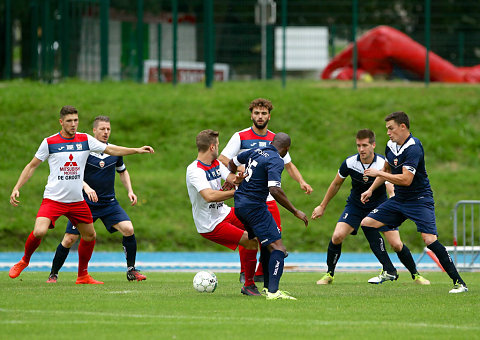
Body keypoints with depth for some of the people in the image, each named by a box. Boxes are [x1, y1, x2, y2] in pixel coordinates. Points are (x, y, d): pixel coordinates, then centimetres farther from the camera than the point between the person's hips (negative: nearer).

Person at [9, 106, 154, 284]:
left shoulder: (85, 140, 4)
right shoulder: (49, 142, -3)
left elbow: (111, 150, 4)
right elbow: (32, 166, 5)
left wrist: (137, 150, -7)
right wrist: (17, 188, -2)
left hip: (77, 201, 4)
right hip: (53, 200, -4)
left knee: (90, 236, 8)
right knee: (39, 232, -23)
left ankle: (82, 275, 26)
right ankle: (24, 261, 5)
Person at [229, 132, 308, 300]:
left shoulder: (256, 151, 12)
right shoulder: (276, 161, -13)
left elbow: (232, 163, 27)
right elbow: (275, 190, -25)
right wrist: (295, 212, -19)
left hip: (239, 204, 9)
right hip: (255, 206, -9)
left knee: (268, 246, 20)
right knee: (277, 246, -11)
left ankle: (269, 288, 21)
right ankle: (273, 291, -23)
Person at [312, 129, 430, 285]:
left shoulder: (383, 165, -24)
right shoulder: (349, 163, -16)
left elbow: (391, 191, -32)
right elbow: (336, 184, 2)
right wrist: (322, 206, 9)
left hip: (379, 205, -2)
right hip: (355, 206, 2)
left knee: (396, 244, -12)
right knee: (337, 236, -20)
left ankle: (415, 274, 13)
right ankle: (329, 274, 1)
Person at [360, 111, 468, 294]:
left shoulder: (413, 148, -21)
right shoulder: (391, 145, 6)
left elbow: (406, 179, -30)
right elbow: (387, 170, 25)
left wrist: (378, 173, -22)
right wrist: (371, 190, 16)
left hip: (420, 199, -9)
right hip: (398, 200, 9)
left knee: (429, 239, -23)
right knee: (367, 223, 0)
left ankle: (459, 283, -17)